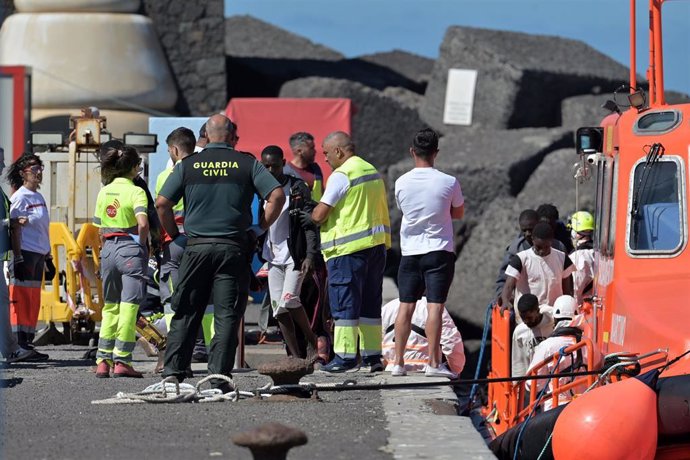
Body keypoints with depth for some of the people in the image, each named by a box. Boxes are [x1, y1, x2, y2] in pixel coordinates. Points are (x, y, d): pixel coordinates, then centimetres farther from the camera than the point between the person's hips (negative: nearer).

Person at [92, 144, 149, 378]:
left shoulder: (104, 192, 9)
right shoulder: (135, 191, -8)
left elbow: (100, 230, 11)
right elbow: (143, 223, -23)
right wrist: (142, 245, -7)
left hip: (108, 248, 6)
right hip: (131, 248, -6)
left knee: (110, 307, 13)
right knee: (128, 306, -3)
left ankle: (103, 360, 9)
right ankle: (122, 361, -6)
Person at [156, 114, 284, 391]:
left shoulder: (188, 165, 5)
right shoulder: (247, 163, 3)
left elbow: (162, 203, 0)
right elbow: (277, 196, -5)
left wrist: (175, 235, 11)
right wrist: (260, 229, 3)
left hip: (196, 246, 1)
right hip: (233, 248, -1)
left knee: (185, 314, 8)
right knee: (227, 316, 1)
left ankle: (172, 373, 4)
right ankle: (219, 377, -4)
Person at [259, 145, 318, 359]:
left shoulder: (297, 187, -6)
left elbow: (311, 223, -9)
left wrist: (310, 255, -18)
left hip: (295, 254, -6)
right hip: (273, 256, 6)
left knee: (289, 299, -18)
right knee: (278, 308, 2)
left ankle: (312, 341, 2)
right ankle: (296, 356, 7)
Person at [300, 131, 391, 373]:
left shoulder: (341, 175, -12)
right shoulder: (373, 172, 15)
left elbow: (320, 214, -14)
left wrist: (310, 217, 6)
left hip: (349, 247, -8)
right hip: (376, 244, 8)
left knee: (345, 303, -4)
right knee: (370, 303, 11)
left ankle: (346, 355, -5)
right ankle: (372, 355, 13)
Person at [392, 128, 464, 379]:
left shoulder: (401, 183, -3)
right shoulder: (449, 183, -8)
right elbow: (459, 213, 8)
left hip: (410, 252, 2)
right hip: (440, 251, -2)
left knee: (406, 306, 7)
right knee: (435, 306, -4)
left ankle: (398, 361, 8)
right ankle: (433, 362, -7)